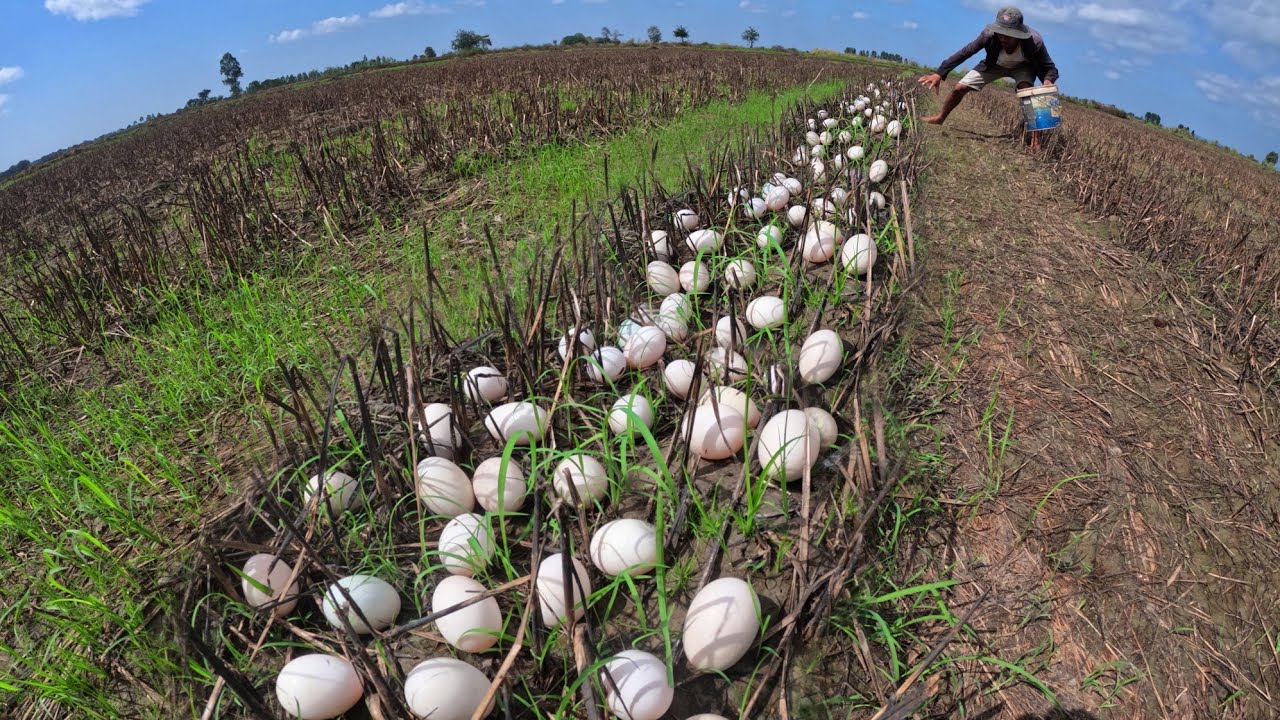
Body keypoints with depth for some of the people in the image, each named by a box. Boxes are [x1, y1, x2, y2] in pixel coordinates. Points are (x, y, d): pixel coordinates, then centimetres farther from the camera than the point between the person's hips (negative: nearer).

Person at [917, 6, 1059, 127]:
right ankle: (940, 118, 25)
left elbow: (1050, 68, -27)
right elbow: (964, 53, -29)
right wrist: (940, 73, -37)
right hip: (994, 65, 2)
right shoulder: (989, 35, -39)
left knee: (1026, 90, -32)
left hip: (1023, 67, -2)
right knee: (960, 88, -4)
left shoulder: (1035, 42, -38)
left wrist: (1048, 81, -52)